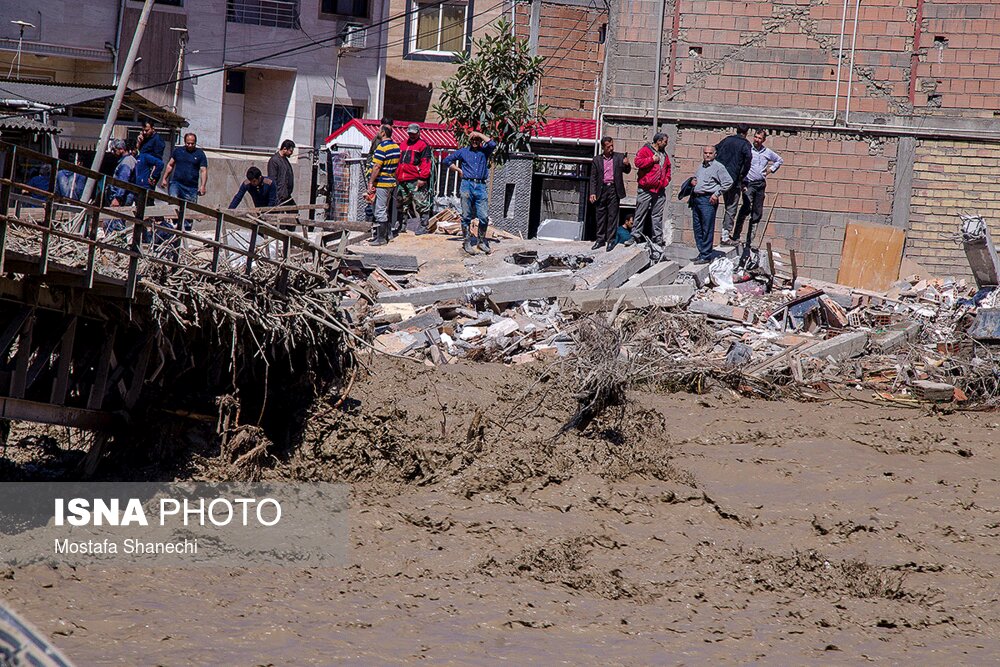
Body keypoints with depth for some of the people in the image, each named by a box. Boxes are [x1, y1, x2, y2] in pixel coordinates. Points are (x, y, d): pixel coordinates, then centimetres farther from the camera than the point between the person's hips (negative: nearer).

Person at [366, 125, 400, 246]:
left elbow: (376, 167, -20)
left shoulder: (382, 147, -18)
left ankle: (381, 238, -4)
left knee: (380, 212, -5)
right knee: (385, 211, 17)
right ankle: (384, 235, 22)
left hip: (381, 183, -9)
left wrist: (370, 183, -15)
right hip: (391, 182, 9)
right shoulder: (396, 146, 9)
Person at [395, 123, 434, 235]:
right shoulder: (403, 145, 20)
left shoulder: (423, 145, -2)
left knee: (421, 204, -7)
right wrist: (397, 177, 20)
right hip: (402, 181, 7)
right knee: (401, 204, 13)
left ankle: (423, 226, -4)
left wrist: (422, 178, -15)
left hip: (416, 181, -7)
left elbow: (425, 162, -8)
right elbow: (399, 161, 26)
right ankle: (402, 225, 23)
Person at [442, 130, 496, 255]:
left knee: (484, 216, -4)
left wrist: (479, 134, 0)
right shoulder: (463, 151, 13)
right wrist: (458, 170, 9)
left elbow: (493, 144, -8)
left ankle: (482, 241, 8)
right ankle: (467, 241, 5)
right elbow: (446, 161, 19)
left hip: (481, 186, 0)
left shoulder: (484, 151, 13)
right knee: (466, 216, 0)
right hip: (467, 185, 0)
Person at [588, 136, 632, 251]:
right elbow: (593, 177, 8)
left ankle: (611, 240, 2)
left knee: (612, 215, -1)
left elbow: (627, 171, 5)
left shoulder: (619, 157, 7)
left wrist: (627, 165, -18)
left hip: (614, 190, -1)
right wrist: (592, 193, -1)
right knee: (601, 216, 5)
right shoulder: (597, 160, 8)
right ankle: (600, 239, 12)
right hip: (602, 190, 1)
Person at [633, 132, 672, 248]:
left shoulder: (664, 154, 19)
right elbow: (638, 162, -16)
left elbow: (668, 167, 31)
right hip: (646, 189, -6)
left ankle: (657, 239, 8)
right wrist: (652, 159, -14)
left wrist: (667, 178, 15)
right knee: (641, 214, -3)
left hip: (660, 190, 6)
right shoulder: (645, 150, -3)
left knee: (657, 216, 6)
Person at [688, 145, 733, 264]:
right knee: (697, 229, 9)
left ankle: (706, 256, -5)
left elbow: (728, 182, -10)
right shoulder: (701, 167, 18)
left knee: (707, 229, -7)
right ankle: (702, 252, 16)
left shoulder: (718, 167, -4)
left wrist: (717, 194, -11)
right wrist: (692, 181, 13)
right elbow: (695, 177, 37)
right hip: (695, 199, 8)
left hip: (708, 200, -8)